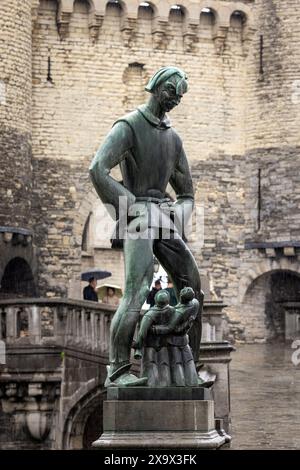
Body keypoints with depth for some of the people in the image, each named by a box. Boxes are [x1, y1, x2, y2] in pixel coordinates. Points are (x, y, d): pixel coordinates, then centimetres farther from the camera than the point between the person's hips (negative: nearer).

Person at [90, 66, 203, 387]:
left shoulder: (173, 137, 20)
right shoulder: (128, 126, -3)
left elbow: (186, 192, 25)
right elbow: (97, 170, -19)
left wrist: (178, 222, 4)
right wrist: (125, 212, -18)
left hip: (163, 219, 7)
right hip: (137, 216, -7)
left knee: (192, 288, 0)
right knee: (136, 294, -19)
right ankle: (118, 370, -17)